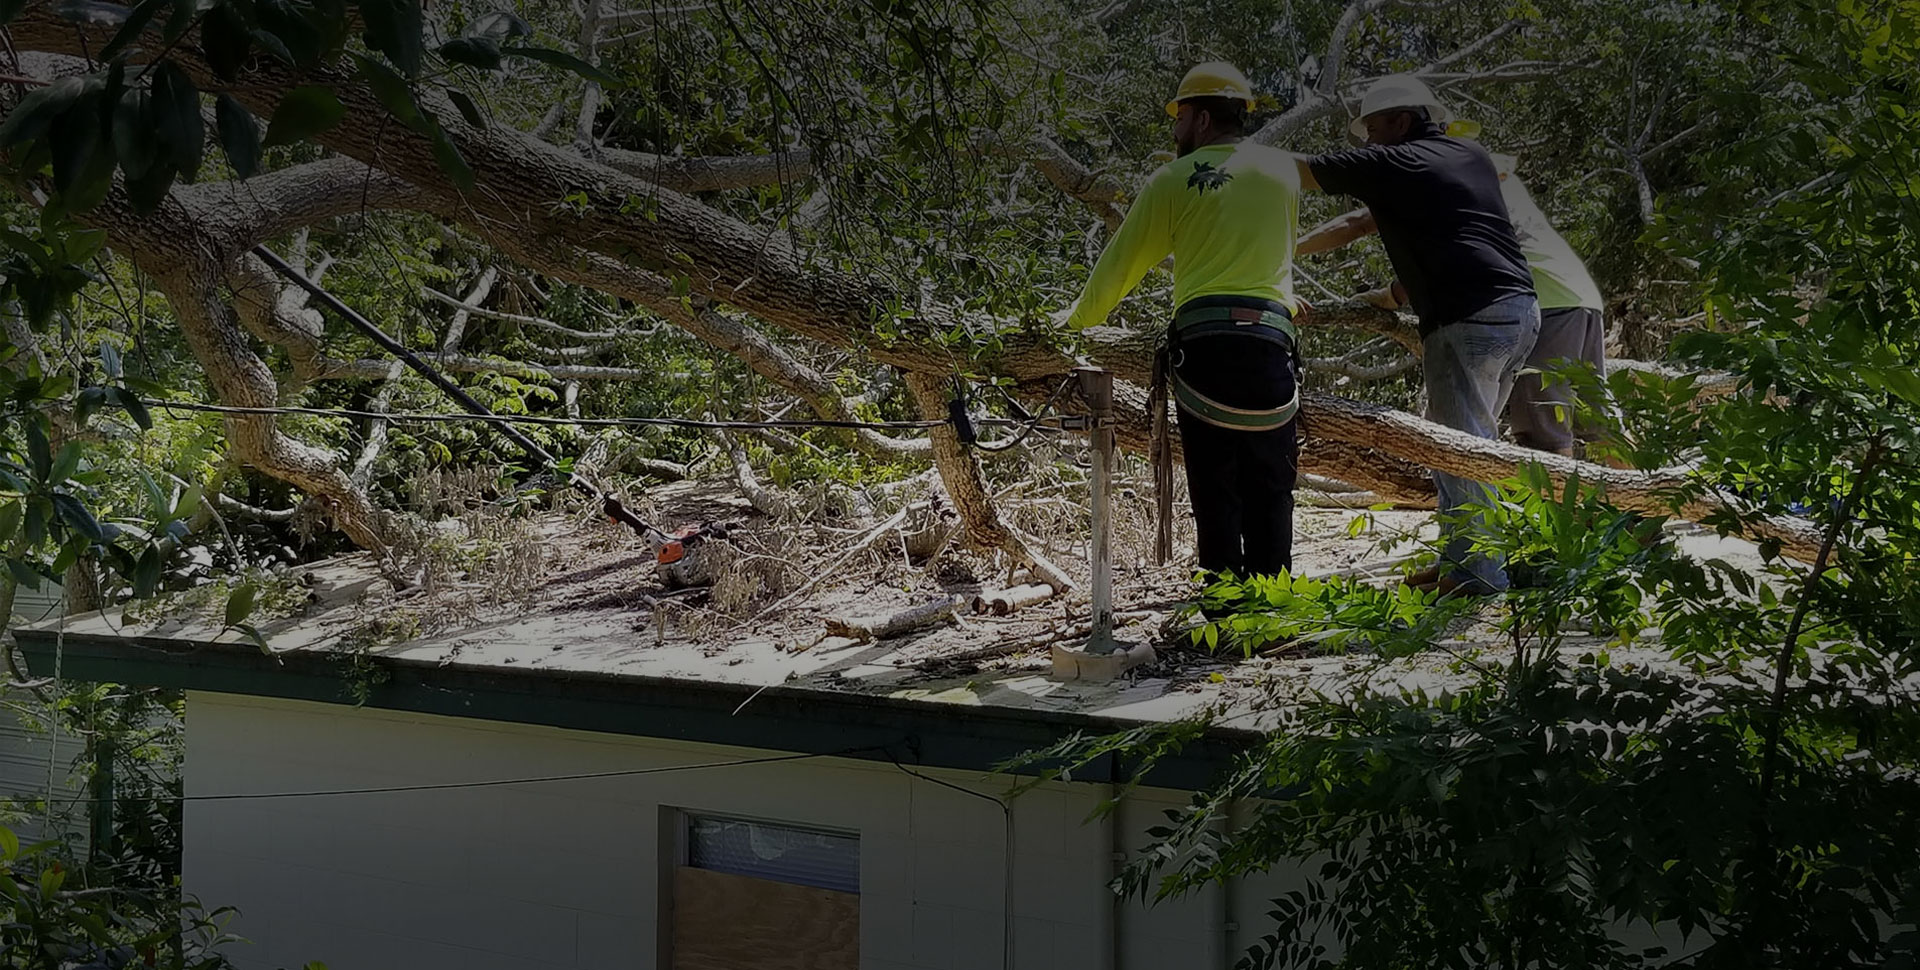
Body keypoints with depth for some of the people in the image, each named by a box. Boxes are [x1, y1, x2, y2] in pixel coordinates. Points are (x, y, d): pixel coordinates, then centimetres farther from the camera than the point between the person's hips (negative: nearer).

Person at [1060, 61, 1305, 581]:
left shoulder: (1175, 178, 7)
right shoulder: (1283, 170, 13)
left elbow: (1121, 263, 12)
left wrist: (1074, 322, 26)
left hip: (1201, 343, -1)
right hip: (1271, 342, 1)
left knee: (1215, 493, 2)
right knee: (1268, 492, 6)